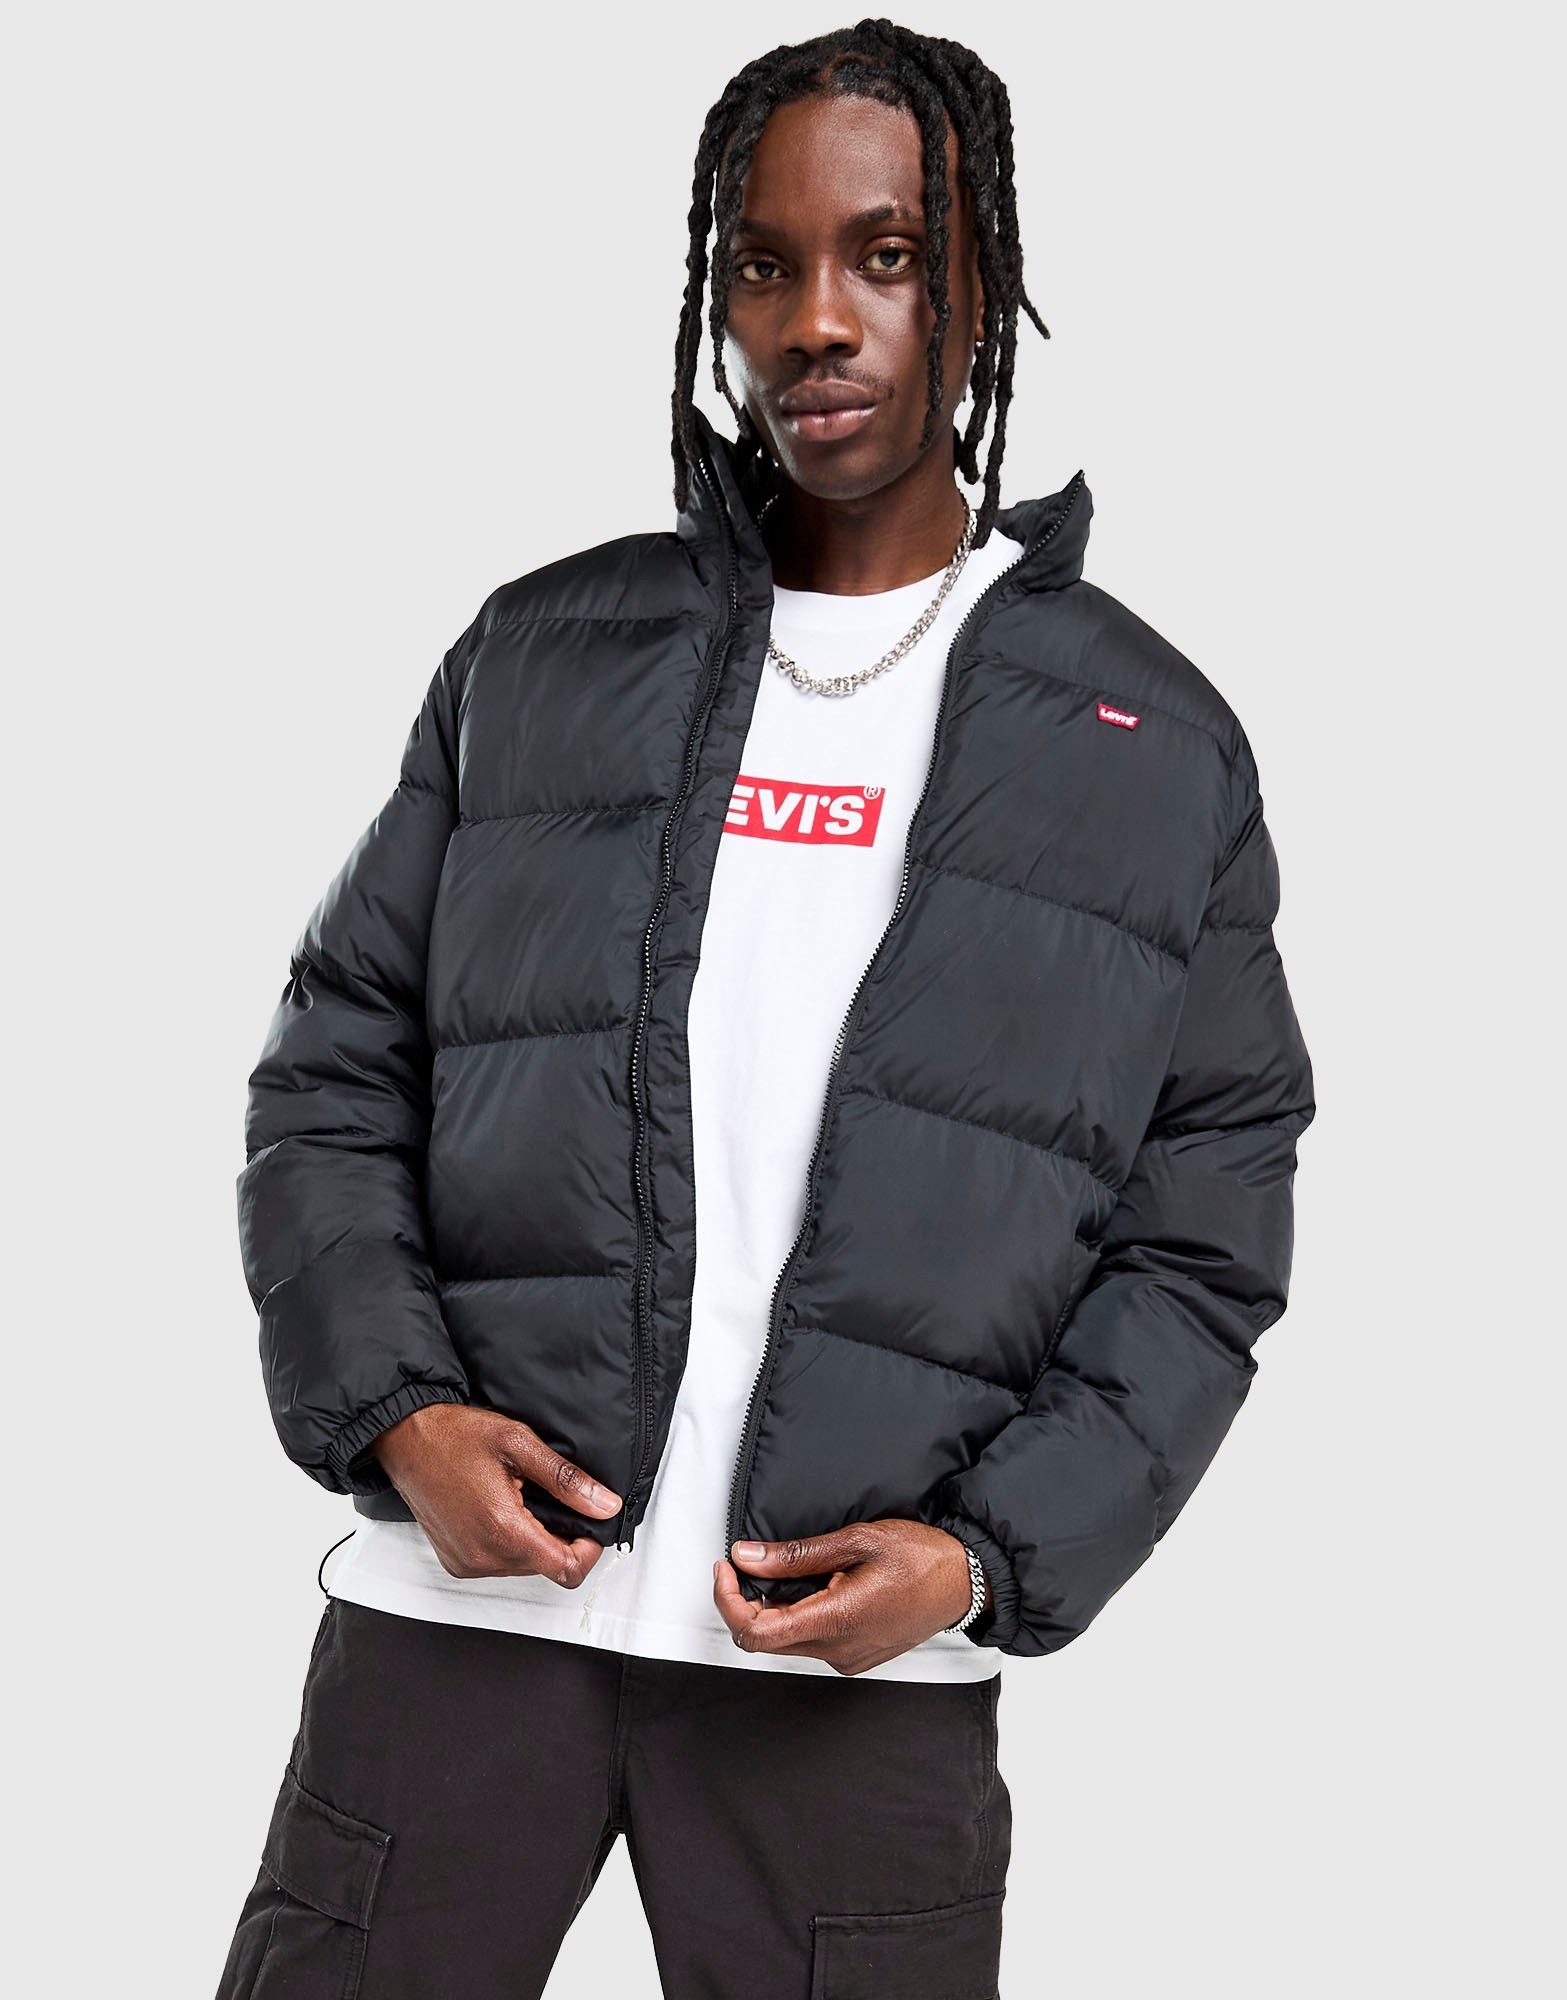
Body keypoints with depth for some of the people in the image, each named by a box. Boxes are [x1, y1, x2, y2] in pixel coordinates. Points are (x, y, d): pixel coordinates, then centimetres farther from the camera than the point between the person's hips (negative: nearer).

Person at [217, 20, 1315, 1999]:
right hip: (469, 1586, 1)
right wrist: (396, 1412, -6)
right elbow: (335, 1076, 10)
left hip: (858, 1656, -1)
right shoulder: (539, 654, 10)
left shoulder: (1159, 748, 7)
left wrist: (989, 1556, -8)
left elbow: (1201, 1247, 5)